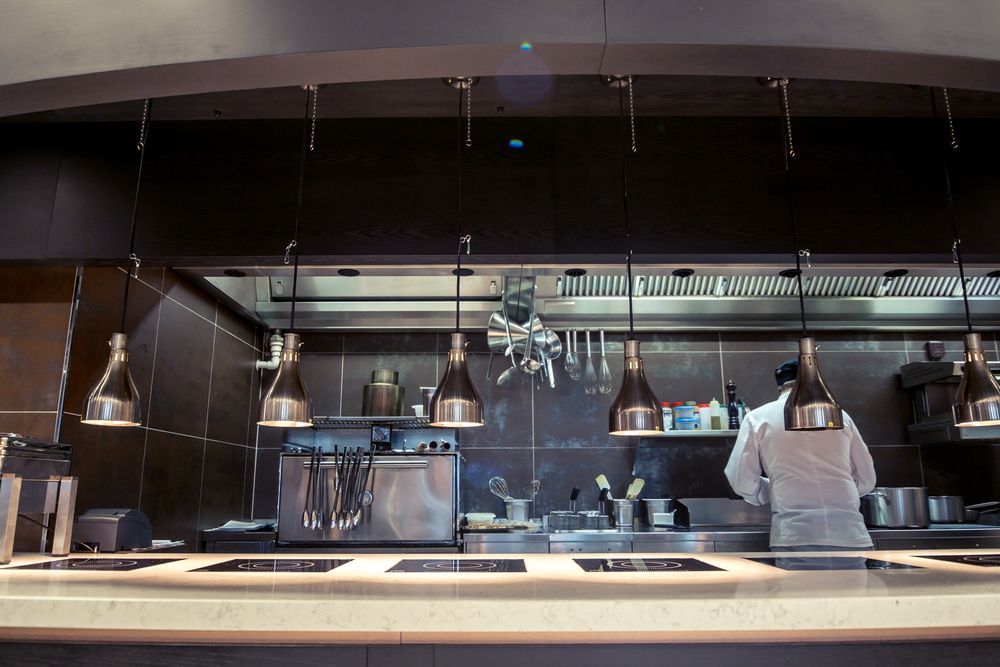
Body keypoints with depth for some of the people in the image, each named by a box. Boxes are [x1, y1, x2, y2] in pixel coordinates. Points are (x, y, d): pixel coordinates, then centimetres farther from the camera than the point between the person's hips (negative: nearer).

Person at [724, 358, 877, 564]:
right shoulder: (838, 414, 14)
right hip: (849, 533, 3)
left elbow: (742, 480, 2)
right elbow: (866, 479, 17)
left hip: (795, 534, -2)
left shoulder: (758, 417, 7)